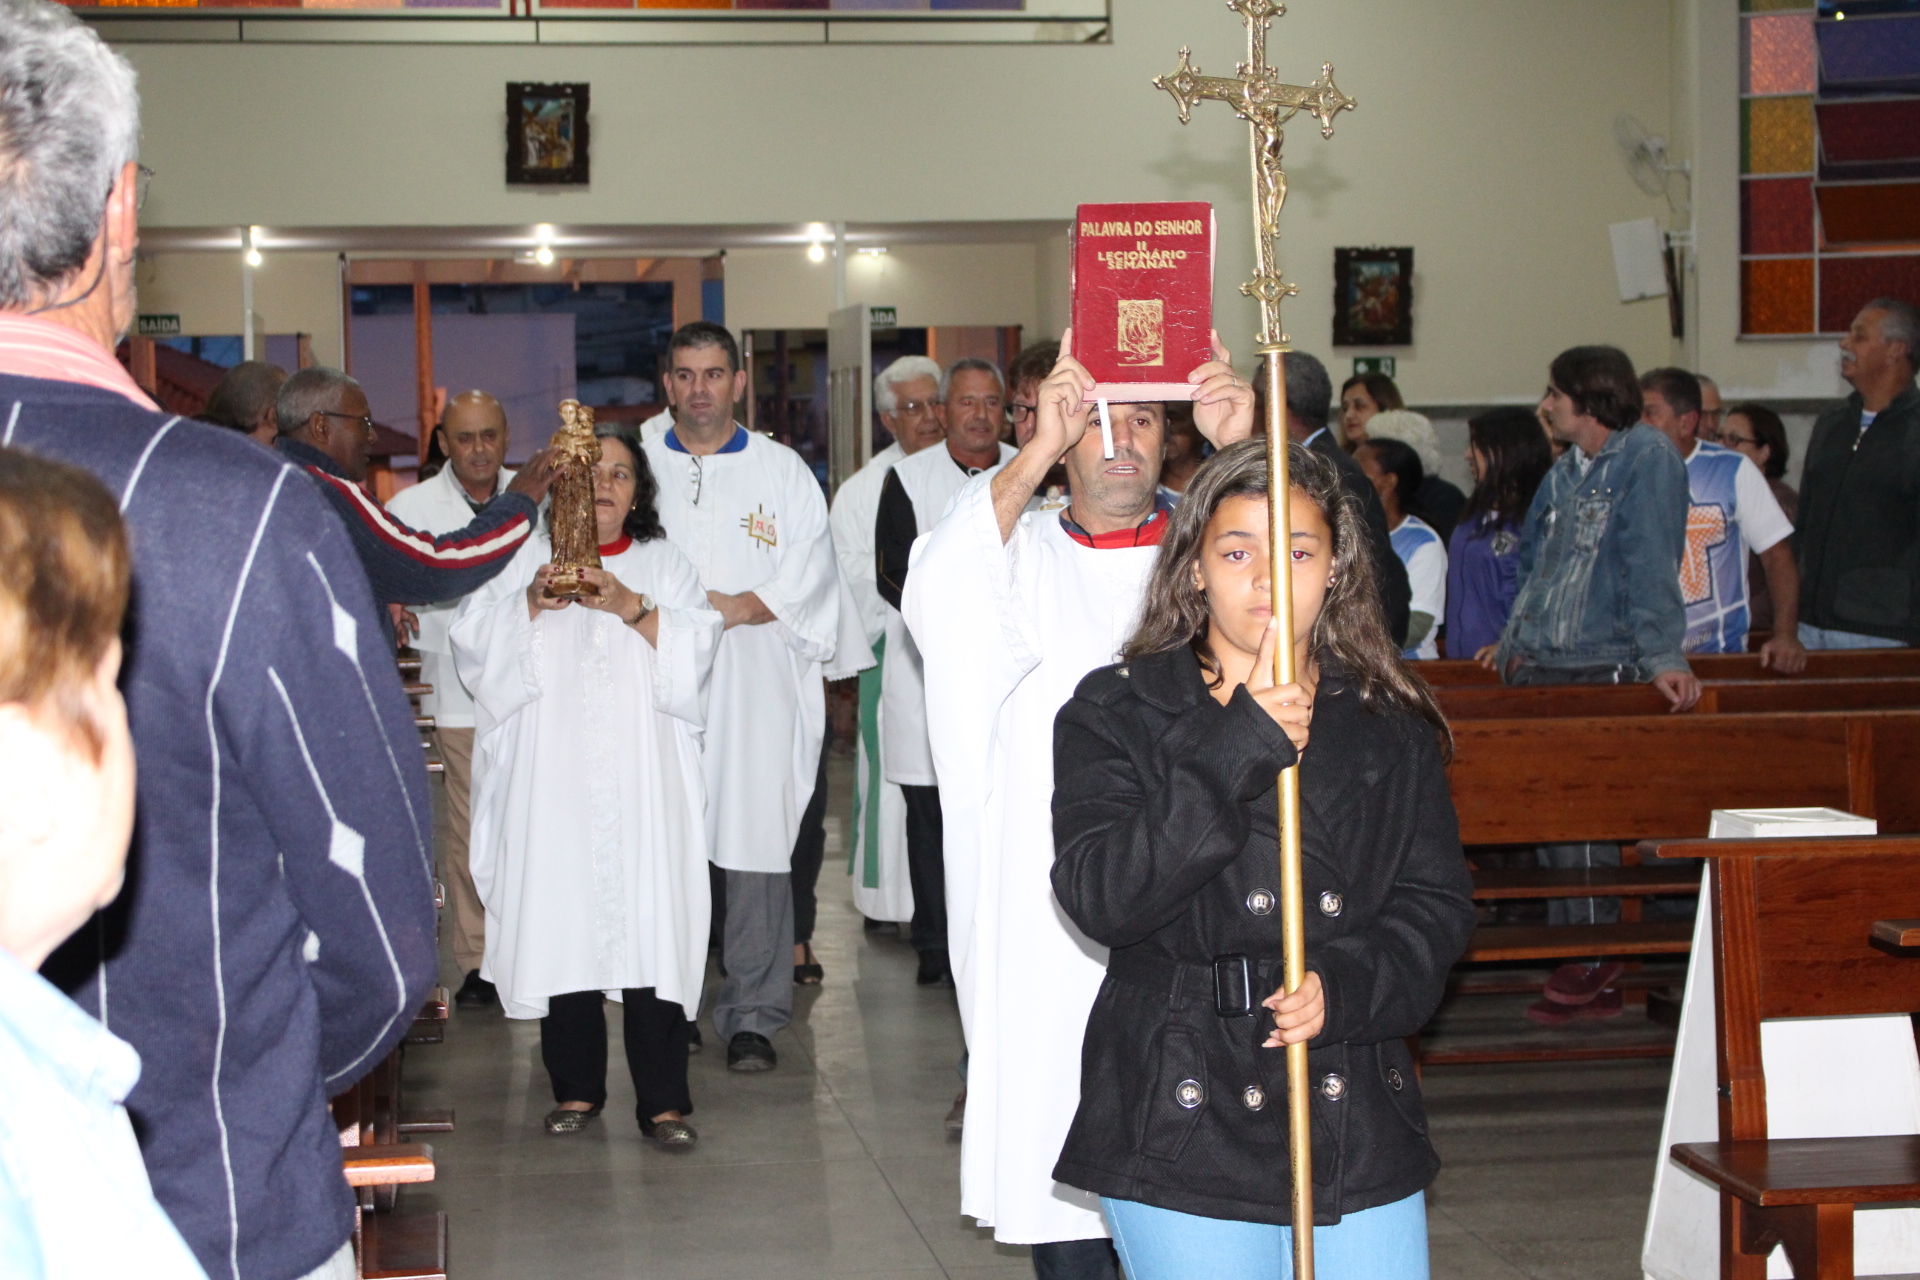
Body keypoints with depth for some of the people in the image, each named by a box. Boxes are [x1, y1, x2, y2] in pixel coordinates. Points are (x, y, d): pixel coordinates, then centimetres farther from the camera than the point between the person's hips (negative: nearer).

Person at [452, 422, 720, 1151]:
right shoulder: (532, 556, 15)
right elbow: (473, 635, 3)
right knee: (560, 922, -1)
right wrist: (533, 601, -14)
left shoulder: (662, 563, 15)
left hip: (643, 778, 0)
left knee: (650, 924, -7)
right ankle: (576, 1086, 12)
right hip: (553, 778, 1)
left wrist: (631, 606, -15)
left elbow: (697, 643, 0)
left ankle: (663, 1098, -3)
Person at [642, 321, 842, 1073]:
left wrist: (737, 608, -11)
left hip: (756, 689, -1)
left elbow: (811, 573, 2)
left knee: (756, 846, -6)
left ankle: (753, 1016, -1)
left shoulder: (783, 472, 11)